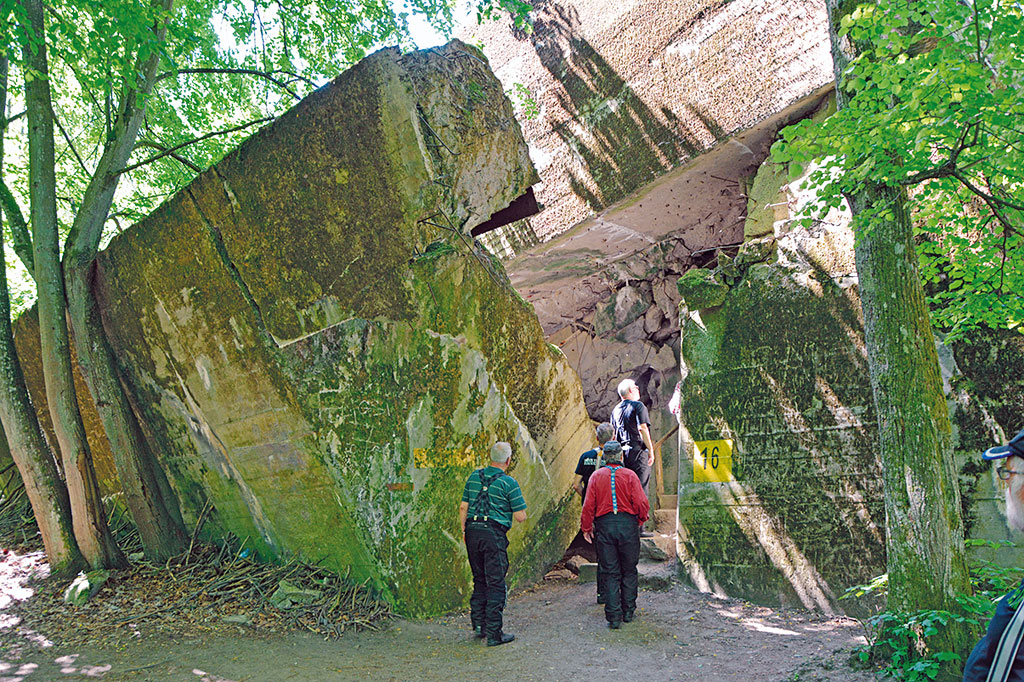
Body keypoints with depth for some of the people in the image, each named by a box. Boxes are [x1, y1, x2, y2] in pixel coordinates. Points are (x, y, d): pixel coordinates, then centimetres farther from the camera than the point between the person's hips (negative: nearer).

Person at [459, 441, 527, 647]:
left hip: (473, 532, 6)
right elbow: (520, 517, -7)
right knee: (496, 584, 2)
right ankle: (494, 633, 5)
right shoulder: (509, 483, -9)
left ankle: (478, 624, 23)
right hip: (494, 535, -6)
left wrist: (464, 530, 19)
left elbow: (463, 507, 10)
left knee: (479, 580, 19)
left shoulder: (474, 476, 7)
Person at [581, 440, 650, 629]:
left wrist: (586, 528, 9)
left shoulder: (596, 476, 1)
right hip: (628, 525, -1)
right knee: (629, 571, 14)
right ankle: (628, 612, 20)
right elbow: (641, 504, -9)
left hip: (604, 526, 1)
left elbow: (589, 505, -1)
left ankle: (614, 617, 4)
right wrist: (641, 519, 10)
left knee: (611, 573, 5)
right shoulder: (630, 475, -4)